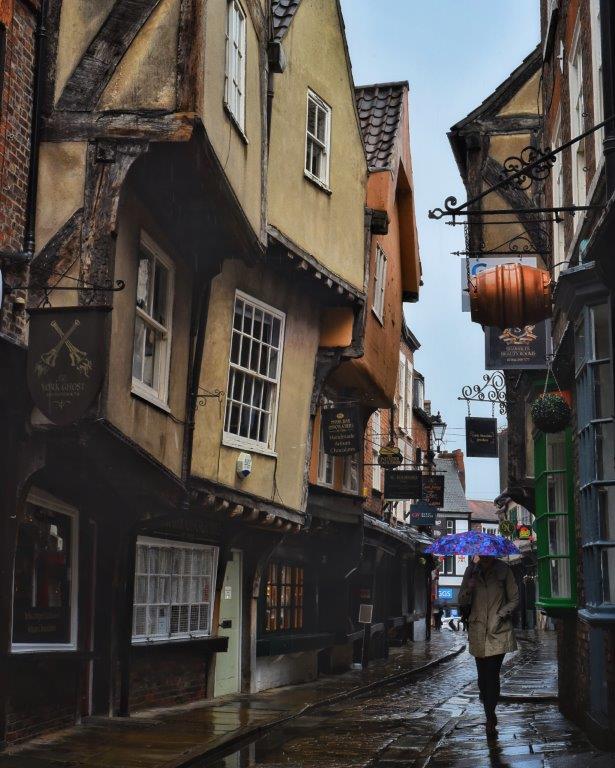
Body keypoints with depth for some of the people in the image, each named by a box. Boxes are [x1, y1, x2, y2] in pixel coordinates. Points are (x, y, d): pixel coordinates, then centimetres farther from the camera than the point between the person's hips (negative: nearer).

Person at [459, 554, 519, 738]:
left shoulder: (503, 570, -1)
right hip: (478, 632, 3)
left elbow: (514, 599, 3)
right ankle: (491, 718, 26)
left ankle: (490, 720, 0)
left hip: (498, 632, -3)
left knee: (492, 676, -8)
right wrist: (468, 589, -14)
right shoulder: (472, 571, 7)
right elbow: (462, 602, 7)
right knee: (483, 676, 5)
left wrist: (500, 615, -11)